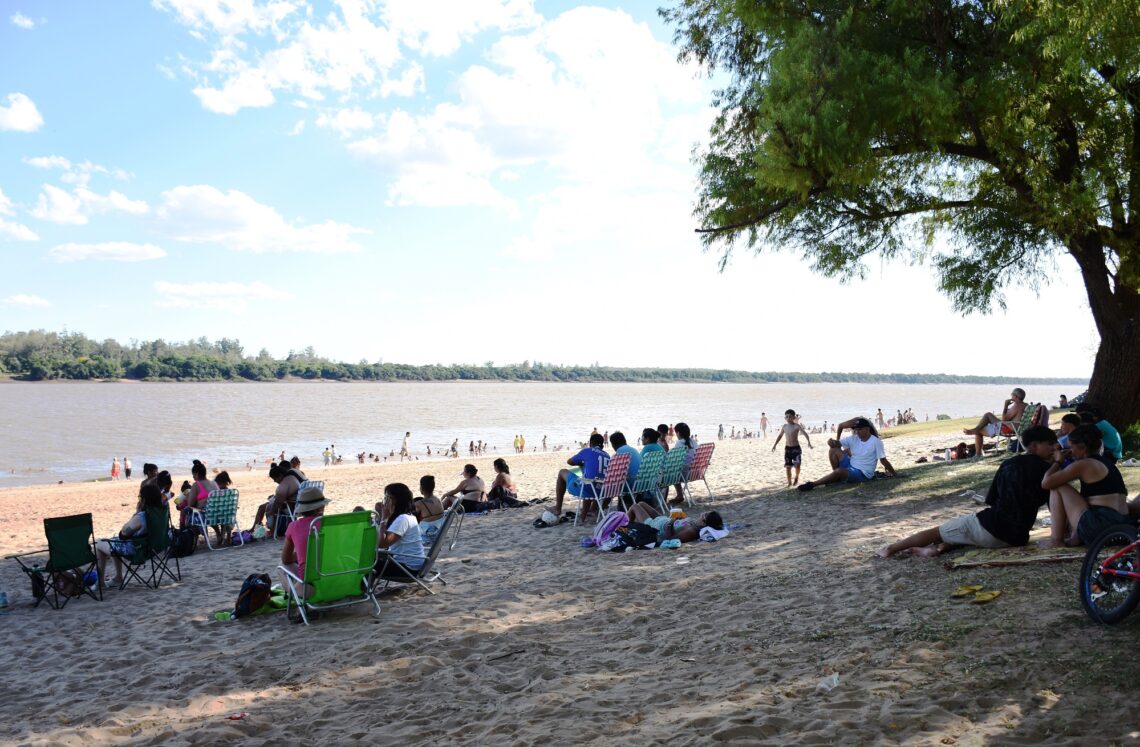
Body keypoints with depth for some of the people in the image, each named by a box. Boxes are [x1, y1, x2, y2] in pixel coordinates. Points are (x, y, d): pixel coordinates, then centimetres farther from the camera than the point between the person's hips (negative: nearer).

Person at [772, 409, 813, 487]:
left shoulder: (797, 426, -10)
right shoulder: (784, 426, 4)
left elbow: (805, 434, -16)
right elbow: (780, 436, 18)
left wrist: (809, 443, -28)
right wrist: (775, 445, 17)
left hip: (796, 448, -4)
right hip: (787, 448, 4)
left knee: (797, 465, -15)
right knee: (787, 466, 1)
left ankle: (797, 477, 14)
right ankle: (789, 482, 14)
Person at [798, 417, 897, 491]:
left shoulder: (876, 441, -13)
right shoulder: (853, 439, 1)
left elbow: (883, 460, -9)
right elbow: (835, 443, 0)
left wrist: (895, 475, -6)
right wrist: (832, 442, -24)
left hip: (863, 474, -7)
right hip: (850, 466, 7)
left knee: (839, 471, -33)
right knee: (834, 450, -6)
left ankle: (812, 484, -24)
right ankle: (837, 477, 2)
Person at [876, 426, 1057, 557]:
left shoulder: (1009, 464, 9)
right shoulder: (1046, 470, 0)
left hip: (990, 527, 0)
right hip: (1017, 539, 0)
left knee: (938, 531, 15)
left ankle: (890, 549, 14)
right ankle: (942, 547, 3)